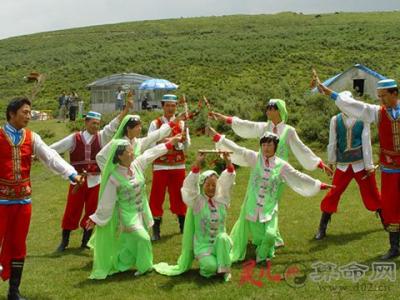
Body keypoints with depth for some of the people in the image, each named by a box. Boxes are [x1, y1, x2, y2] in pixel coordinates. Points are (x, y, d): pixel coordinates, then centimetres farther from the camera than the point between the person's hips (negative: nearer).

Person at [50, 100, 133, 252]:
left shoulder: (102, 137, 0)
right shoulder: (74, 138, -4)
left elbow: (114, 125, -10)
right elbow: (54, 148, -1)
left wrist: (127, 108, -20)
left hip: (95, 181, 2)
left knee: (91, 211, 9)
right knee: (72, 210, 4)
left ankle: (85, 240, 24)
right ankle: (64, 241, 19)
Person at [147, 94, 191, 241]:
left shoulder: (182, 123, 4)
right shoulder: (155, 124, -2)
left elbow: (187, 145, -2)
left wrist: (184, 139, -25)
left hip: (178, 166, 2)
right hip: (160, 166, -2)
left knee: (178, 195, 12)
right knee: (157, 197, 1)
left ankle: (183, 226, 26)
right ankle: (156, 230, 10)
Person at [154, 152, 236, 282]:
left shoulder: (221, 199, 2)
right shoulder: (197, 202, -7)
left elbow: (228, 181, -8)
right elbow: (190, 185, -22)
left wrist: (228, 161, -24)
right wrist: (198, 163, -33)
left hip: (219, 241, 3)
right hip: (202, 244, -3)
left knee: (222, 237, -32)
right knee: (210, 266, -28)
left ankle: (224, 269, -14)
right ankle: (207, 266, 9)